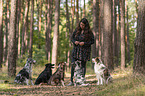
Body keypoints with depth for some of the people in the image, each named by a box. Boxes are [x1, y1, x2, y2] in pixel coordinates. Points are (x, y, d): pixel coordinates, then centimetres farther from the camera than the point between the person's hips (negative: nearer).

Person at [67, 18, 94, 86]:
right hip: (76, 50, 3)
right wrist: (74, 41, -8)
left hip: (84, 51, -3)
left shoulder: (89, 32, -5)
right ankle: (71, 81, 2)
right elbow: (72, 37, 14)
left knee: (83, 66, 3)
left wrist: (84, 43, -17)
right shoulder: (77, 30, 5)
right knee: (73, 65, -3)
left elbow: (92, 41, -4)